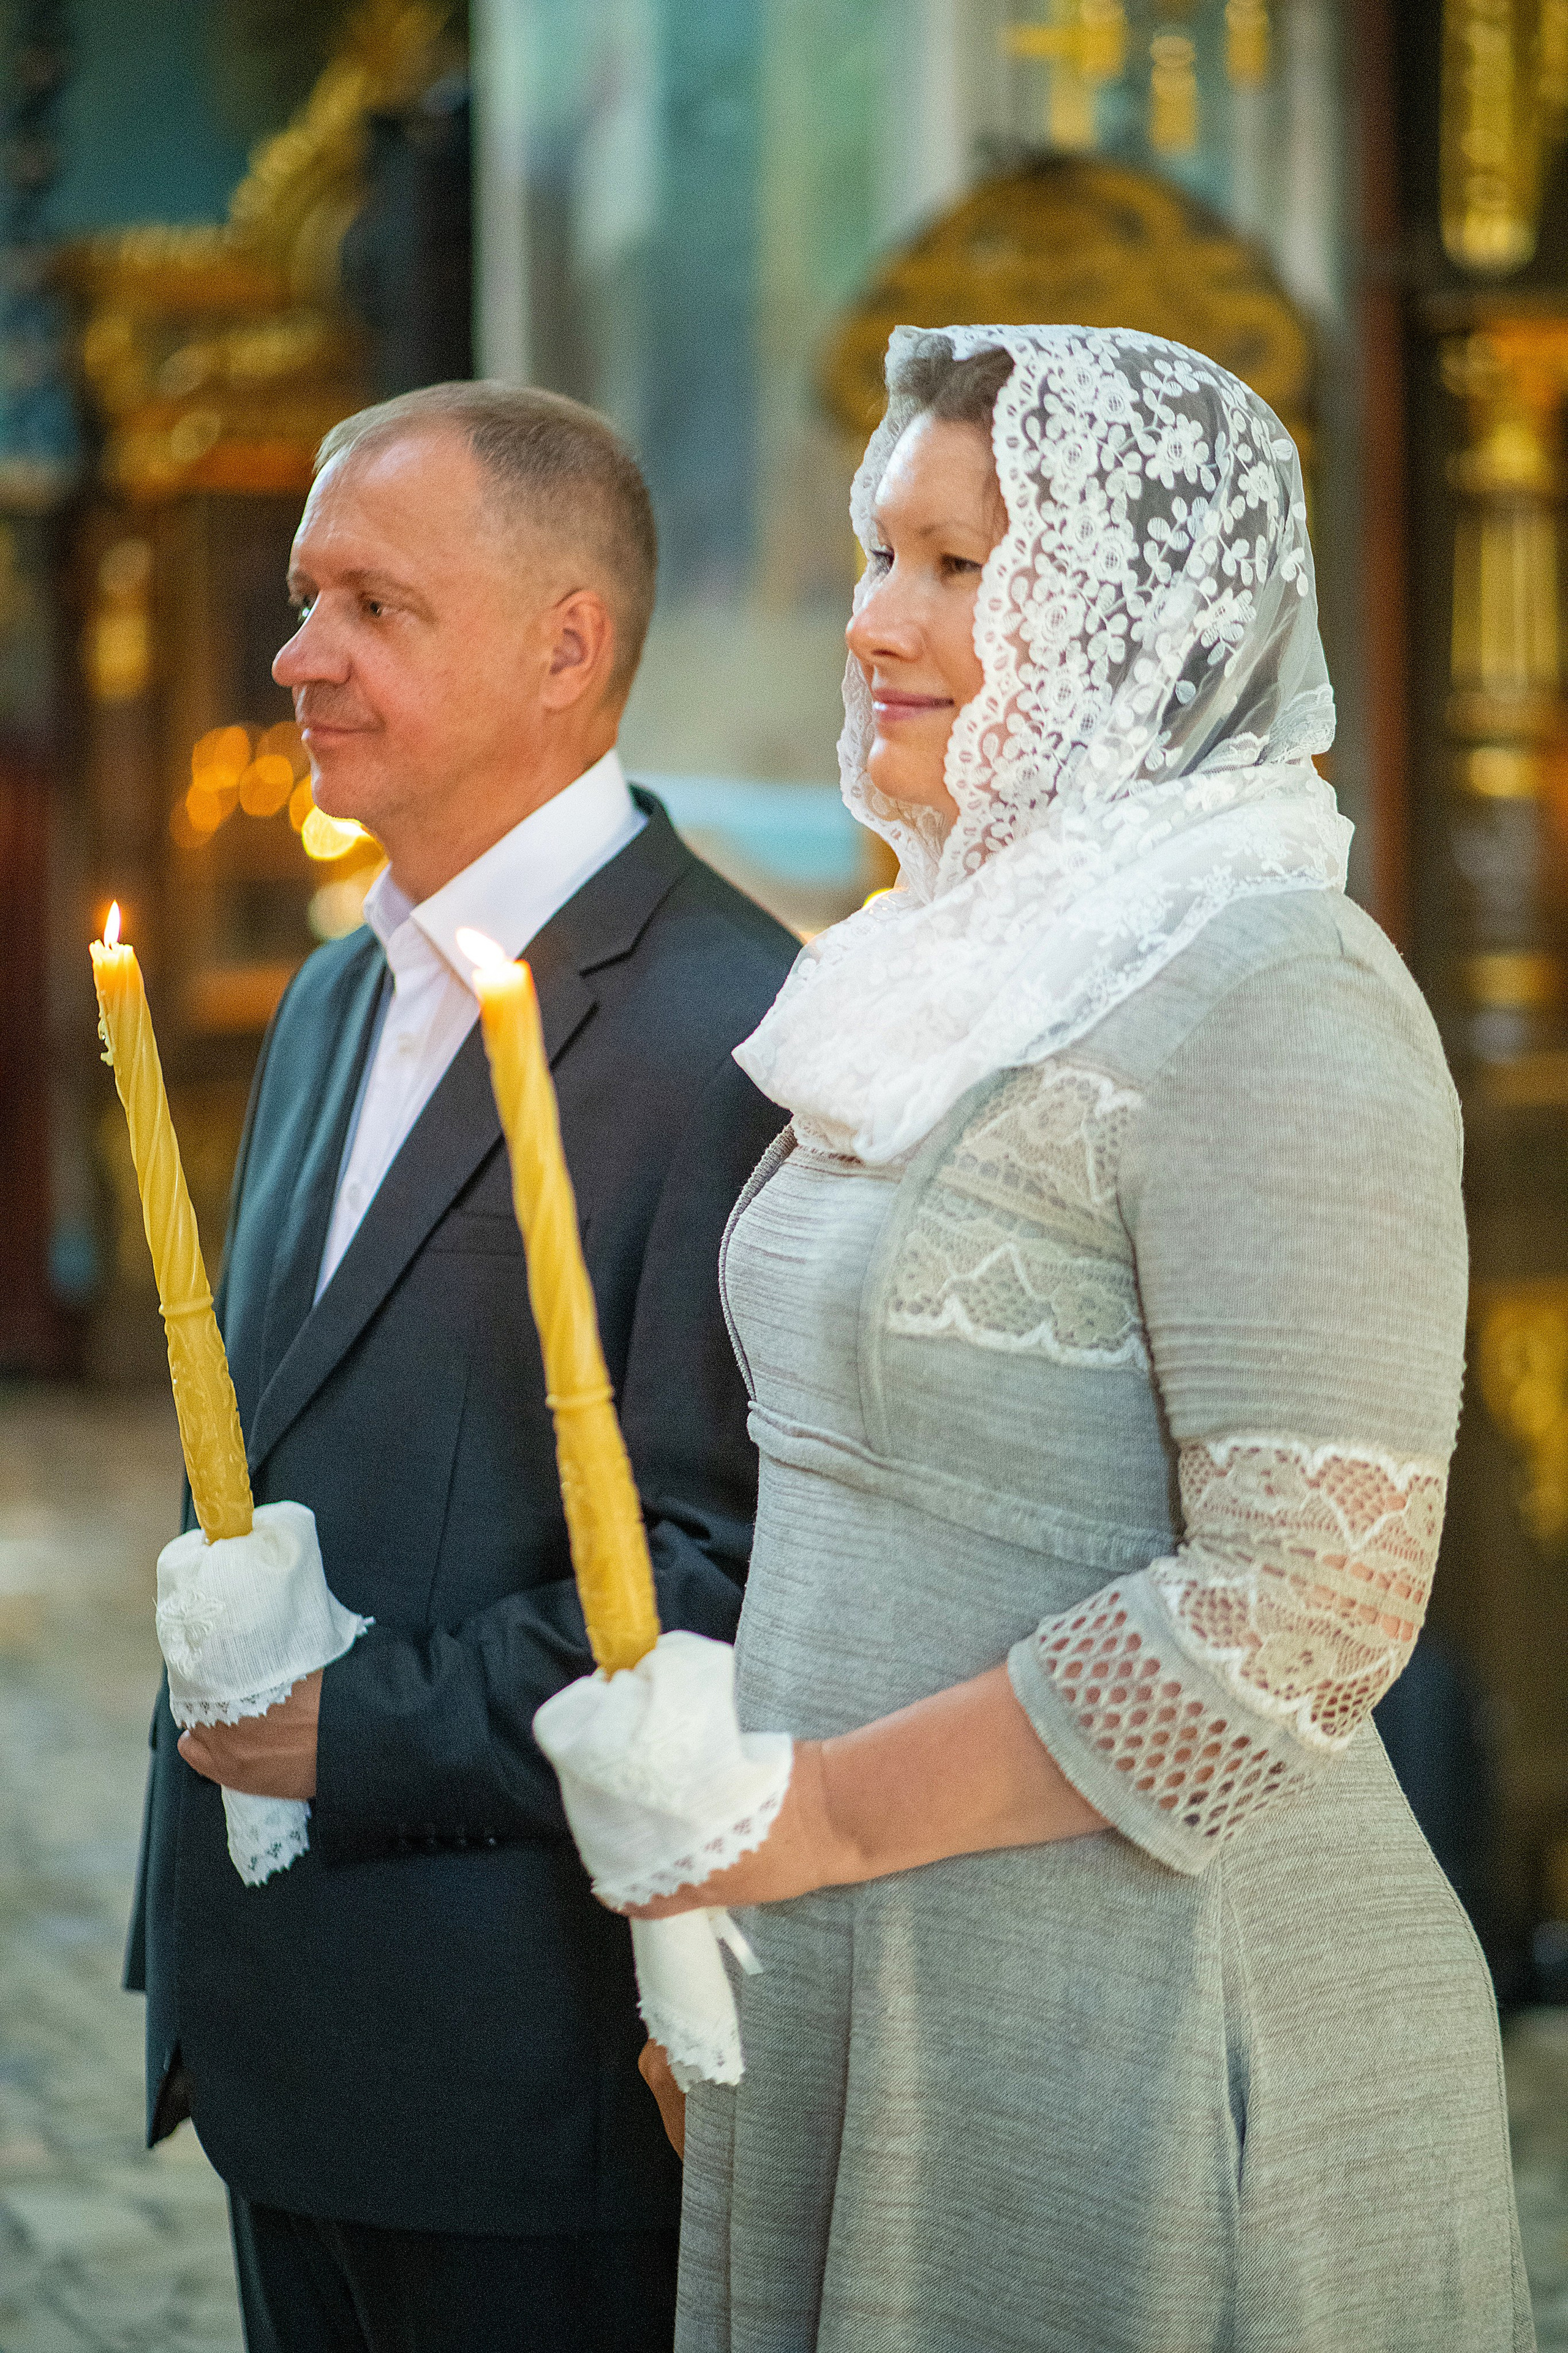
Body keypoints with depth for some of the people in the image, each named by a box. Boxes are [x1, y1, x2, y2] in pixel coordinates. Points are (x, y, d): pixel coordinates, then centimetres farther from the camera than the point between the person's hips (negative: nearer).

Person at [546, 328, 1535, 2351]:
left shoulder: (1273, 1005, -15)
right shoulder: (962, 974, 13)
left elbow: (1304, 1605, -22)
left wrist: (831, 1807, -17)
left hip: (1145, 2019, -8)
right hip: (853, 1986, 8)